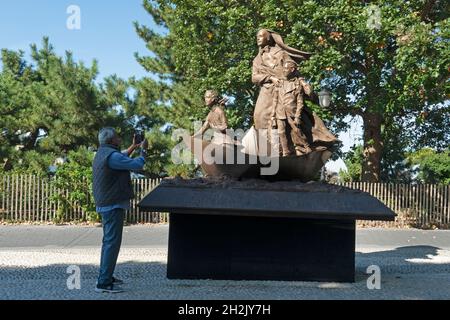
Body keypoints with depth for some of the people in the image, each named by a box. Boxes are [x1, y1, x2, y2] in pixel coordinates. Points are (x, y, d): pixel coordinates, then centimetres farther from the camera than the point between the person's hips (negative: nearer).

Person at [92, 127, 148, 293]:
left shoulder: (102, 153, 12)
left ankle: (106, 276, 30)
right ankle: (103, 283, -6)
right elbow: (137, 165, -19)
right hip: (114, 205, -11)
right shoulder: (111, 155, -20)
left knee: (108, 241, 19)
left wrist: (133, 147, 26)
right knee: (112, 242, -8)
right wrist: (143, 149, -3)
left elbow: (121, 159, 30)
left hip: (106, 204, 11)